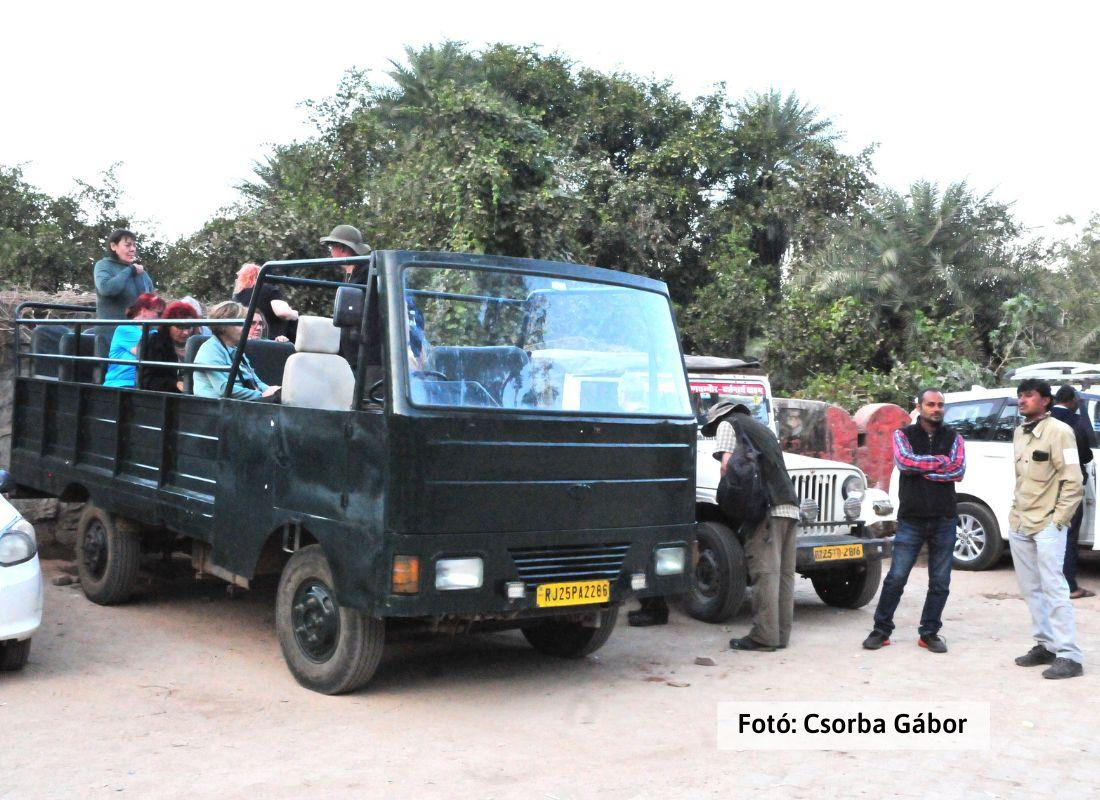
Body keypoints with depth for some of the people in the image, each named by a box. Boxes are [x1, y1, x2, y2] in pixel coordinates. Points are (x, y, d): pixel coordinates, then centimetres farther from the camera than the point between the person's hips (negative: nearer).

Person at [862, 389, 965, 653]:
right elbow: (904, 460, -15)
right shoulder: (903, 434, 6)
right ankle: (881, 630, 10)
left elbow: (958, 471, -8)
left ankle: (929, 633, 18)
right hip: (911, 519, -2)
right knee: (896, 578, -1)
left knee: (940, 582, 6)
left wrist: (920, 468, -12)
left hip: (944, 520, 2)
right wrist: (941, 461, -10)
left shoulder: (953, 438, 9)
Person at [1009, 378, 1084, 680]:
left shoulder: (1059, 431, -10)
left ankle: (1069, 655, -7)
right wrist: (1016, 511, 13)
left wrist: (1058, 520, -13)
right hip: (1019, 524, 7)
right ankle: (1045, 645, 20)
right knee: (1031, 589, 11)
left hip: (1047, 526, -7)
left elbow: (1073, 482, -12)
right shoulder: (1019, 432, 12)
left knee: (1054, 589, -9)